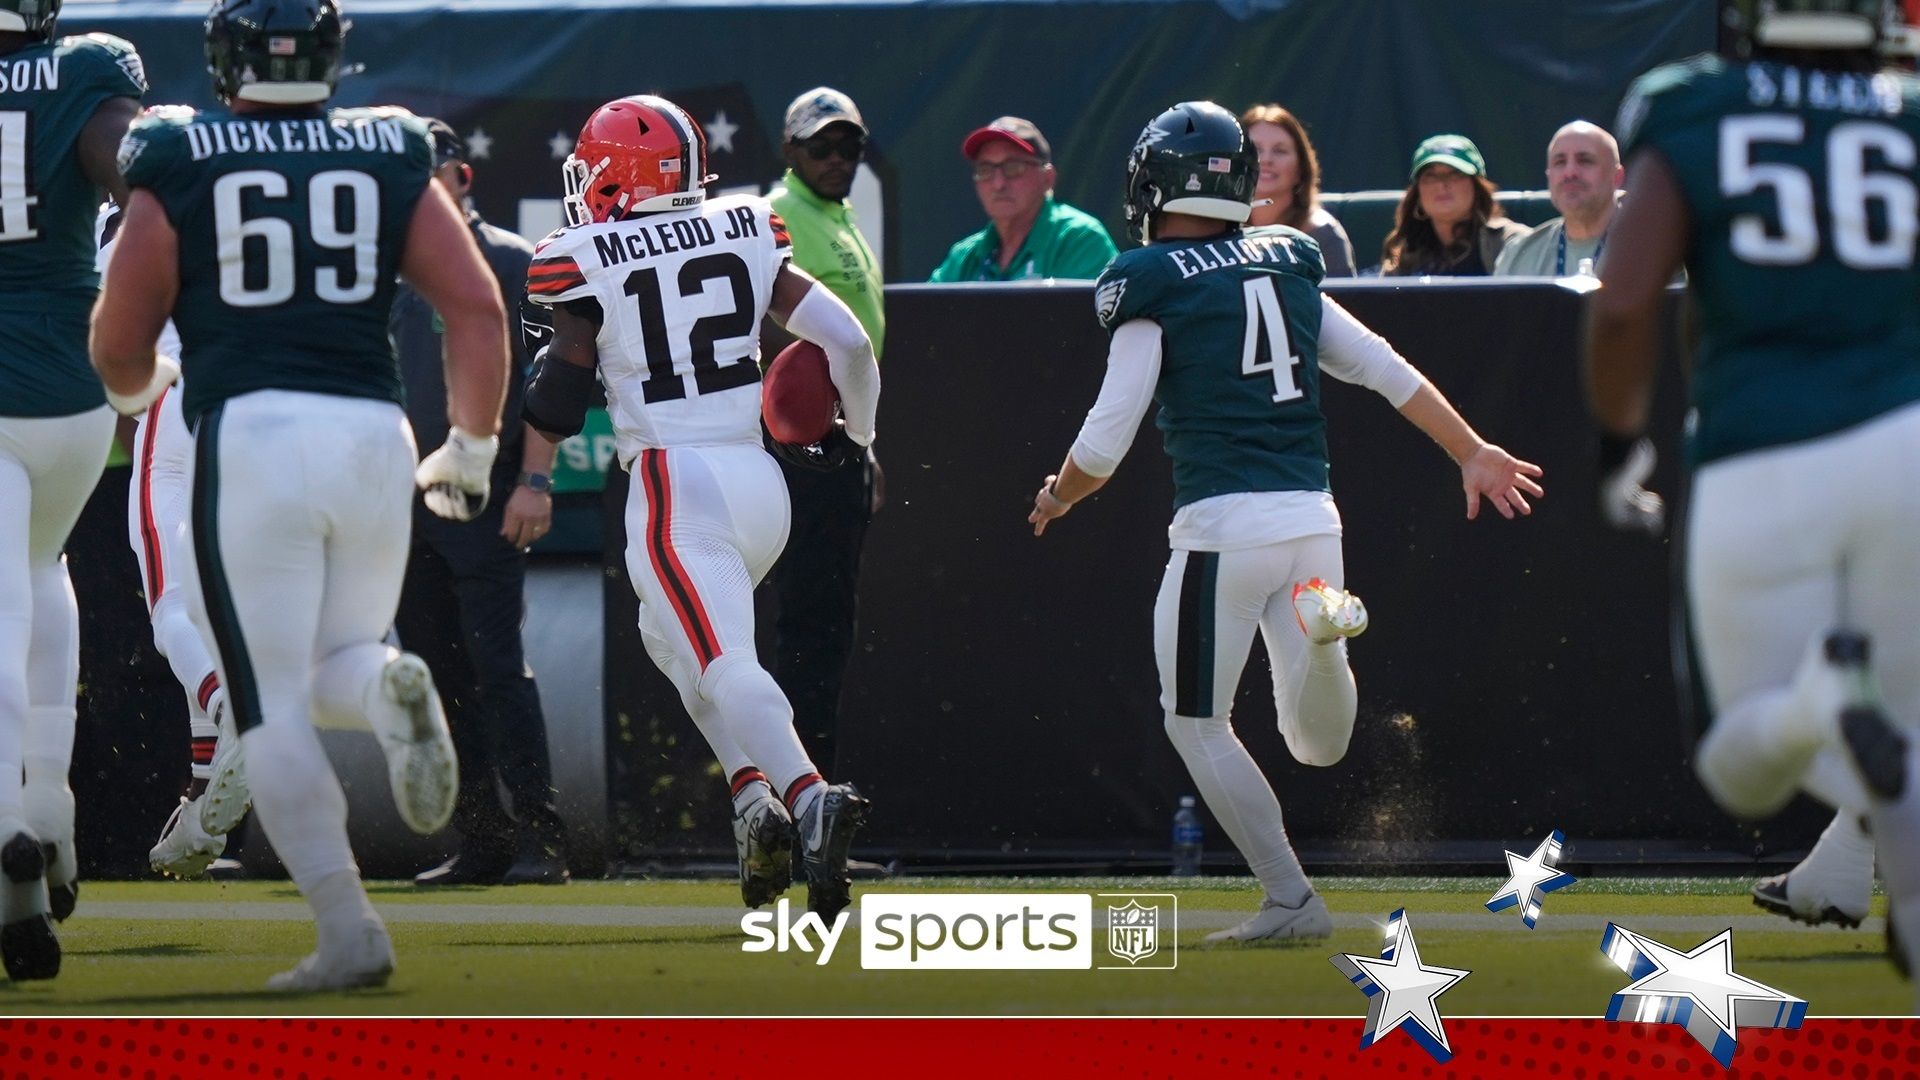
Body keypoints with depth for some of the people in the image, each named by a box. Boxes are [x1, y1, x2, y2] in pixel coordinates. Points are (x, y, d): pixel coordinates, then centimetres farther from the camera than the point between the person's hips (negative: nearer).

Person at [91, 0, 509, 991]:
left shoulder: (179, 165, 4)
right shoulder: (392, 157, 10)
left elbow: (118, 345, 7)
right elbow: (476, 307, 4)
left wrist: (139, 391, 31)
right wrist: (471, 451, 15)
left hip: (249, 434, -3)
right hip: (372, 431, 3)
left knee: (273, 706, 3)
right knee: (334, 671, 20)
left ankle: (349, 934, -9)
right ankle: (389, 686, -18)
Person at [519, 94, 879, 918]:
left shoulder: (588, 267, -2)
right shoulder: (744, 237, 10)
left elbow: (552, 415, -1)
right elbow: (847, 340, 8)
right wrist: (856, 433, 26)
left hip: (674, 486, -6)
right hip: (759, 479, 6)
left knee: (724, 665, -16)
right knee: (670, 632, 25)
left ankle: (807, 796, -42)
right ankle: (755, 795, 5)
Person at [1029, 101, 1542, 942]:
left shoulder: (1152, 285, -4)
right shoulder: (1287, 266, 14)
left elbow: (1106, 442, -5)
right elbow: (1386, 370, 14)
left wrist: (1057, 498, 14)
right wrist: (1471, 453, 20)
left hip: (1224, 525, -6)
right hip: (1312, 517, 6)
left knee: (1197, 724, 7)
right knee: (1319, 743, 12)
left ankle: (1291, 899, -3)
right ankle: (1323, 622, -18)